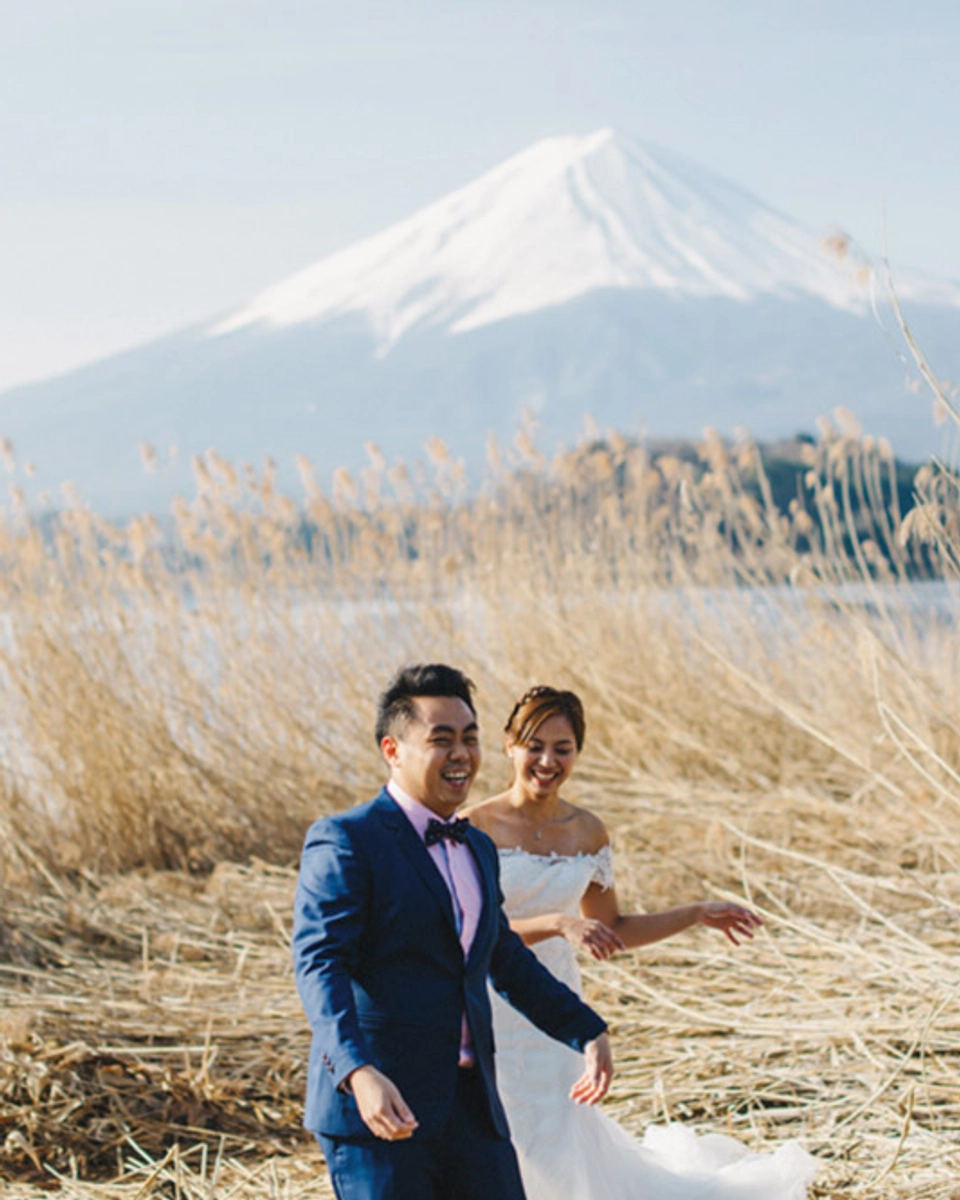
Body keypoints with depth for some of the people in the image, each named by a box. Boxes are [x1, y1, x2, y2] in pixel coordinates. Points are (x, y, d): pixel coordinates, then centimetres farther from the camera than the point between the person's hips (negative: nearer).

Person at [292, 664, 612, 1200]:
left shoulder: (477, 849, 18)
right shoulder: (345, 842, -7)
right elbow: (319, 964, -17)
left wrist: (587, 1032, 24)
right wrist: (359, 1072, -31)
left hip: (472, 1112, 7)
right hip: (378, 1107, -7)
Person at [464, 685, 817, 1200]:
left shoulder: (588, 833, 4)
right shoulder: (474, 827, -11)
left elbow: (611, 930, 15)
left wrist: (698, 914, 11)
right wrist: (557, 923, -27)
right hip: (489, 1026, -3)